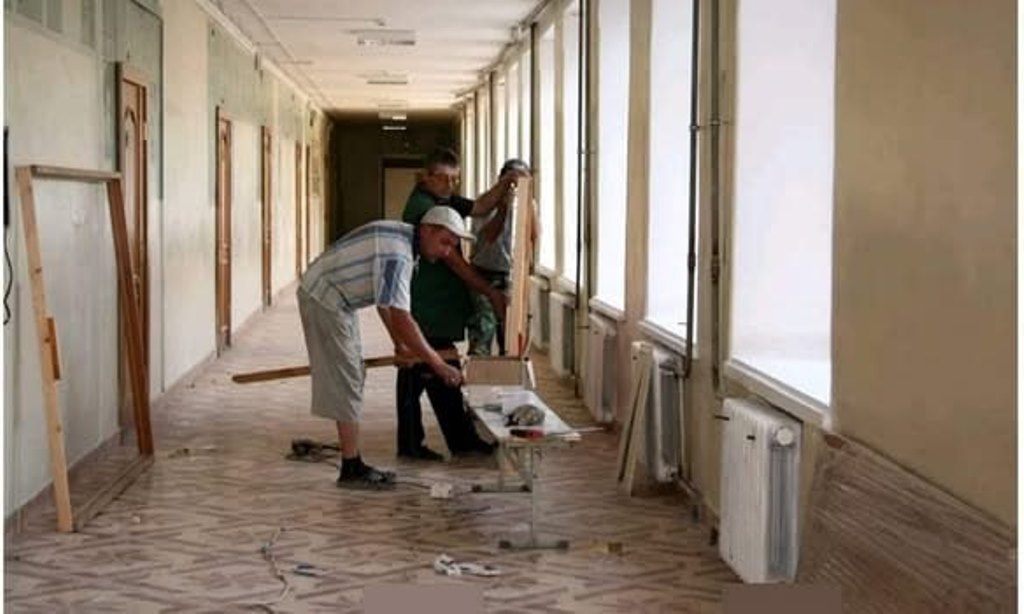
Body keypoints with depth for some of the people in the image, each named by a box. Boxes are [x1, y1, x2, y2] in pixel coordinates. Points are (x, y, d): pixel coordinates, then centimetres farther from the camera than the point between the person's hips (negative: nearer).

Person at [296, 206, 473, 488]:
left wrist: (401, 345, 14)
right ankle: (351, 469, -2)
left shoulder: (404, 237, 4)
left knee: (352, 379, 12)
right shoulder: (397, 254, -28)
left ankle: (353, 462, 17)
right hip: (323, 299, -11)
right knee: (344, 383, -7)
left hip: (336, 299, 11)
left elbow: (385, 300, 14)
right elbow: (401, 319, -33)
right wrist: (439, 365, -30)